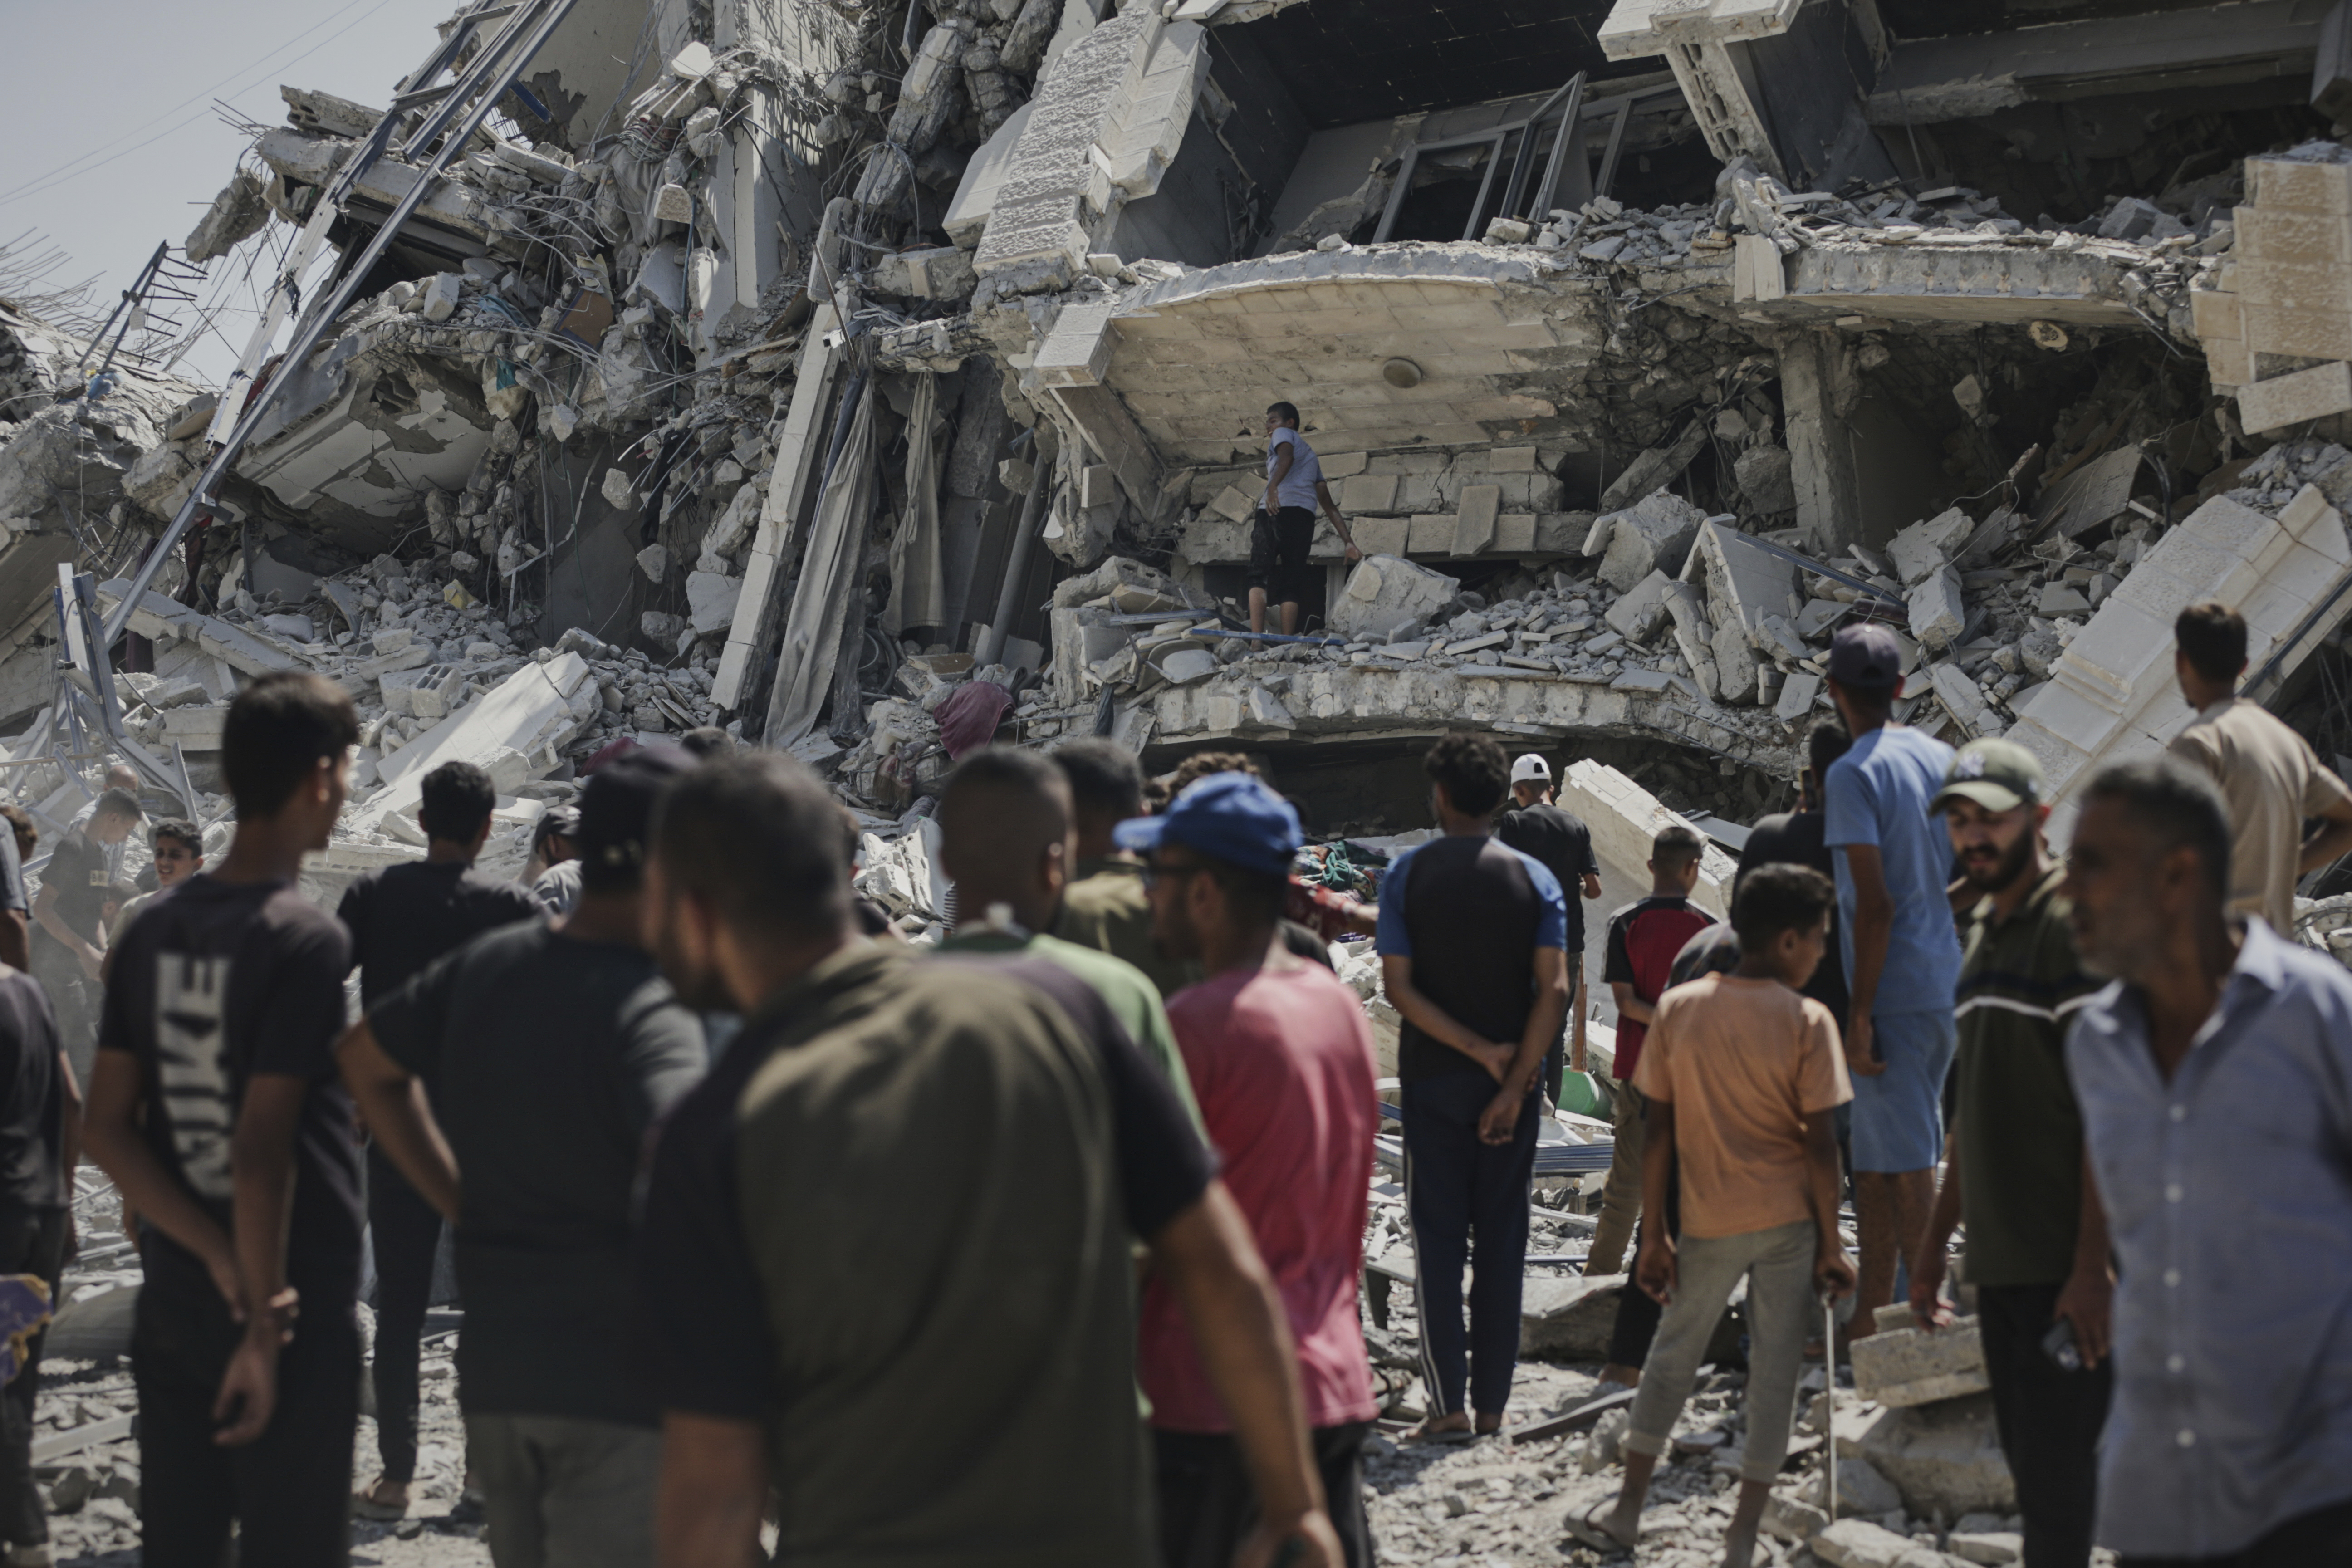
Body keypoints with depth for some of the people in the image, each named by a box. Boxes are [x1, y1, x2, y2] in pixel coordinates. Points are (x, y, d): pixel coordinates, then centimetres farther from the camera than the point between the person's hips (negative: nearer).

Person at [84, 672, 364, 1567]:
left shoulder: (154, 933, 5)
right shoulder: (306, 939, -17)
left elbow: (107, 1130, 2)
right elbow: (262, 1149, -21)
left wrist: (219, 1258, -3)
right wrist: (265, 1319, -14)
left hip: (173, 1310, 7)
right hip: (297, 1318, -7)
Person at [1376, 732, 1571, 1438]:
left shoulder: (1407, 874, -3)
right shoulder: (1534, 879, -1)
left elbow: (1398, 987, -10)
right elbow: (1554, 990, -10)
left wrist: (1476, 1049, -9)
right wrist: (1514, 1084, -11)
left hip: (1431, 1079, -1)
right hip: (1511, 1079, 1)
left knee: (1437, 1238, 5)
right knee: (1502, 1240, 7)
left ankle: (1448, 1400, 0)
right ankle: (1492, 1401, 9)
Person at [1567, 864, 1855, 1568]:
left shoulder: (1678, 1008, -3)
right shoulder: (1807, 1021, -11)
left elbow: (1660, 1132, 0)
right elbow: (1820, 1144, -10)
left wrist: (1654, 1232, 6)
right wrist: (1832, 1244, -1)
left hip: (1709, 1219, 2)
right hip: (1788, 1217, -2)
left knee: (1673, 1354, 18)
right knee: (1775, 1370, 7)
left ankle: (1627, 1510, 22)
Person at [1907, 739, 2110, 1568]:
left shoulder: (2073, 923, -10)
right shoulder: (1980, 931, 16)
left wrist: (2092, 1265, -20)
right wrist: (1936, 1239, 22)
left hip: (2065, 1268, -8)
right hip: (1999, 1260, 8)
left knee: (2057, 1476, -7)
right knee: (2031, 1466, 12)